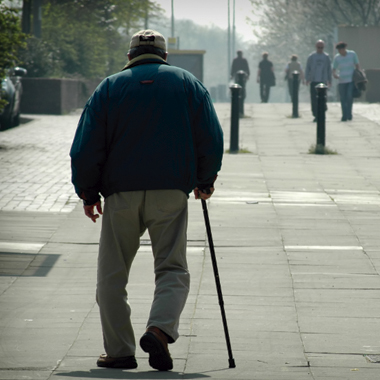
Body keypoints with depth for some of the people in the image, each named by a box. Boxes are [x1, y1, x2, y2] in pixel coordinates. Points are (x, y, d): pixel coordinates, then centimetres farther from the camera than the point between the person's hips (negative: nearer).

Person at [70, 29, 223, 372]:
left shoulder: (110, 87, 7)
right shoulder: (189, 84, 10)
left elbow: (86, 148, 3)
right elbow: (212, 140, 7)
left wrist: (88, 192, 13)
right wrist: (205, 181, 20)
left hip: (122, 193, 0)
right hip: (172, 192, 0)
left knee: (112, 274, 8)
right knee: (172, 269, 4)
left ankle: (119, 350, 5)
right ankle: (160, 329, -20)